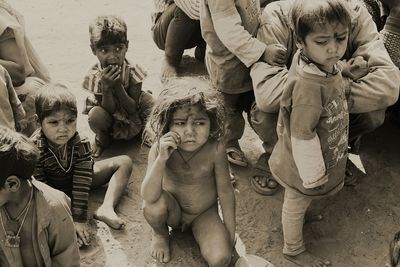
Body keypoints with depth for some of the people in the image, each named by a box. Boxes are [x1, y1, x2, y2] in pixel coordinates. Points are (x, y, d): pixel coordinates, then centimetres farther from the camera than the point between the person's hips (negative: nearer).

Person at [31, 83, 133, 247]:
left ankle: (106, 208, -25)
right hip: (53, 191, -2)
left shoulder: (81, 144, -26)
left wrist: (79, 219, -31)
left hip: (77, 180, 3)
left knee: (124, 162, -6)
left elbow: (82, 183, -26)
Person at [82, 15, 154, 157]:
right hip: (110, 121, -1)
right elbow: (109, 111, -25)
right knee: (95, 115, -34)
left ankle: (144, 130, 8)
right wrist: (106, 87, -43)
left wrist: (118, 85, -37)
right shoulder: (94, 76, -24)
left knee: (147, 99, -25)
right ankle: (102, 138, 4)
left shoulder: (132, 71, -23)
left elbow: (132, 109, -23)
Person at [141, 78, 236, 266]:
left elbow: (225, 191, -12)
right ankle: (160, 233, 2)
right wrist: (162, 158, -48)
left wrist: (230, 232, -6)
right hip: (173, 210, 1)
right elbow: (148, 197, -35)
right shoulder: (160, 149, -25)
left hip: (205, 214, -1)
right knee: (154, 204, -33)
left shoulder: (215, 150, -25)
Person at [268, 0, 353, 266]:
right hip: (303, 166, -7)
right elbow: (302, 137, -32)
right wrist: (313, 175, -20)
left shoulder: (326, 63, -15)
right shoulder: (308, 86, -41)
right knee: (296, 205, 21)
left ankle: (302, 215, 64)